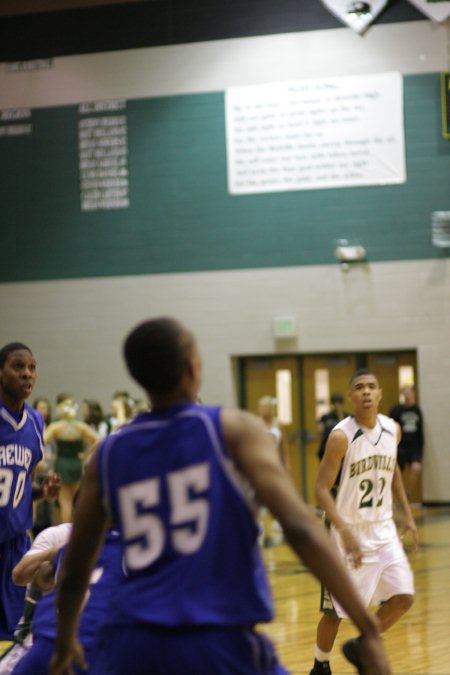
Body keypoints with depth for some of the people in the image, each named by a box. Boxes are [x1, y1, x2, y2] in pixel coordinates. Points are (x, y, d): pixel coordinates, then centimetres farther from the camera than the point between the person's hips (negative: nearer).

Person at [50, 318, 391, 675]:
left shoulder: (108, 454, 13)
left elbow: (74, 572, 19)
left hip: (130, 644, 4)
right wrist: (369, 628, -11)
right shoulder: (234, 429, 1)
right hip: (219, 644, -3)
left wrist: (65, 643, 38)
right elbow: (299, 526, -11)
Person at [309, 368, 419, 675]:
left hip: (382, 529, 5)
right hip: (348, 533, -5)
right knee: (335, 611, 2)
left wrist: (407, 512, 13)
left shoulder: (392, 430, -1)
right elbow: (322, 489, -21)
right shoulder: (341, 436, -20)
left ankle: (362, 646, 18)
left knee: (404, 597, -5)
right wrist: (345, 532, -32)